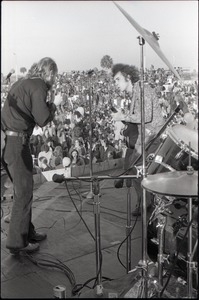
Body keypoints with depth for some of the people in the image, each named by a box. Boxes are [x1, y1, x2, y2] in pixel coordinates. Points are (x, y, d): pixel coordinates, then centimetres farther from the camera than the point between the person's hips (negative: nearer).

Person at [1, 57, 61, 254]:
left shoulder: (21, 82, 17)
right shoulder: (38, 86, -9)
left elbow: (20, 109, 14)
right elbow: (42, 119, -17)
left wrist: (45, 107, 12)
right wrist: (52, 107, 2)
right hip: (16, 142, -9)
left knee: (22, 189, 18)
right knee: (23, 192, 0)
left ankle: (27, 232, 29)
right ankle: (17, 242, 9)